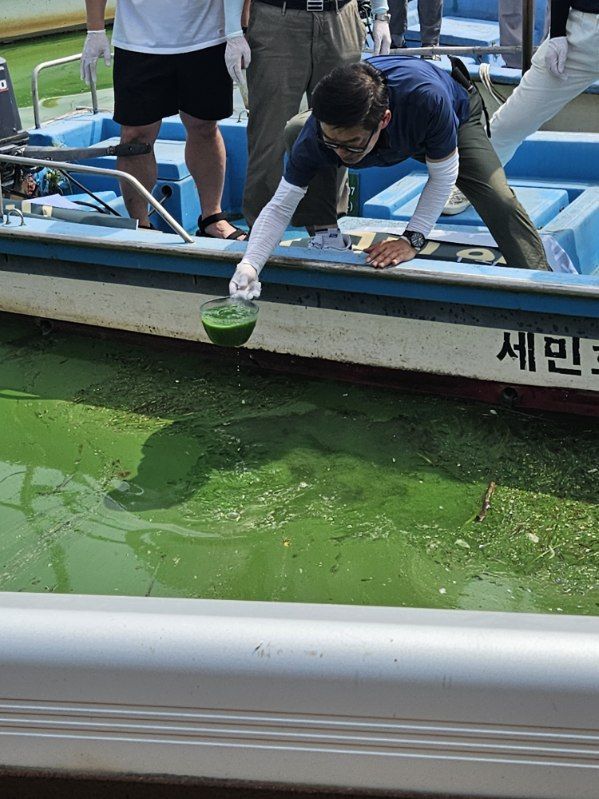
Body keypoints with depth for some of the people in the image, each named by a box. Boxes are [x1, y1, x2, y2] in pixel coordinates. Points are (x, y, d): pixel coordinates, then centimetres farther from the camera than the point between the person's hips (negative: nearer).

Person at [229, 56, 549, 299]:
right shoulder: (318, 133, -39)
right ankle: (326, 233, -9)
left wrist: (412, 239, -34)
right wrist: (249, 265, -46)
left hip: (455, 117, -2)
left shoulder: (427, 98, -49)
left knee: (499, 201, -22)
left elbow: (443, 174, -31)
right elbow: (280, 206, -30)